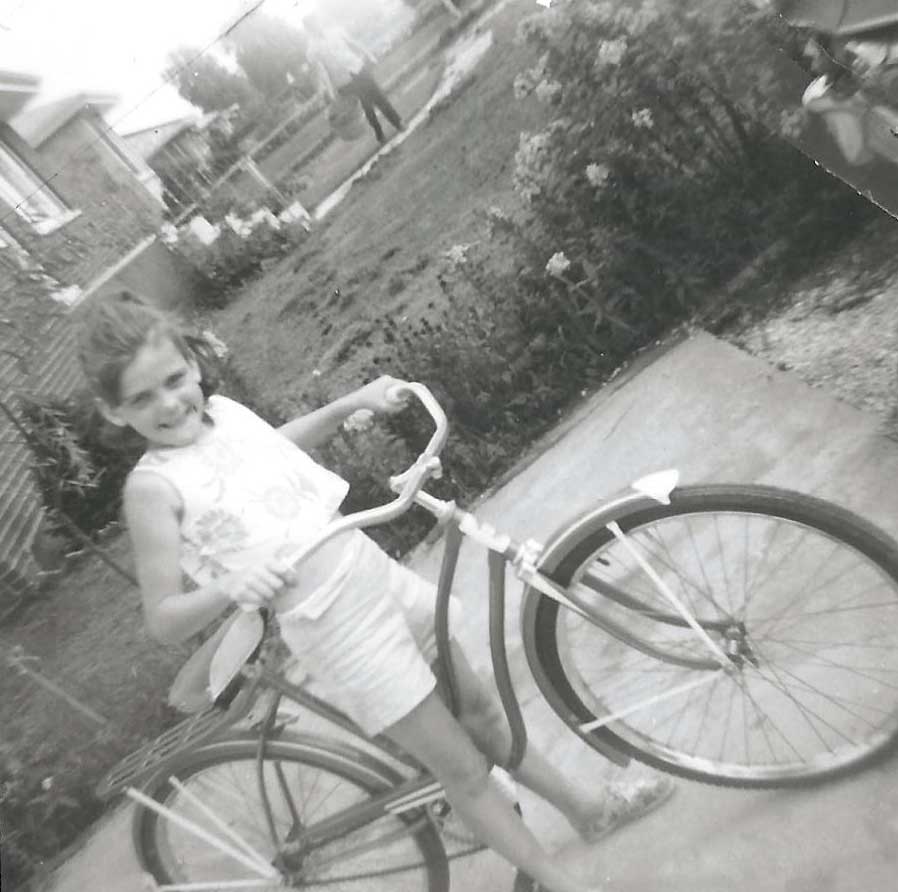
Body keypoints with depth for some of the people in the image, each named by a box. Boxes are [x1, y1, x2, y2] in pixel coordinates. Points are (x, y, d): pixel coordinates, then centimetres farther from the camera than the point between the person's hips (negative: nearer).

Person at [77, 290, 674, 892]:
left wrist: (351, 403, 13)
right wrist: (232, 587, -34)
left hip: (377, 571, 6)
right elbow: (164, 621, -13)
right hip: (335, 626, -6)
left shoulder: (223, 411, 3)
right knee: (464, 768, 8)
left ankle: (586, 808, 45)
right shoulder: (154, 488, -15)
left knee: (479, 709, 22)